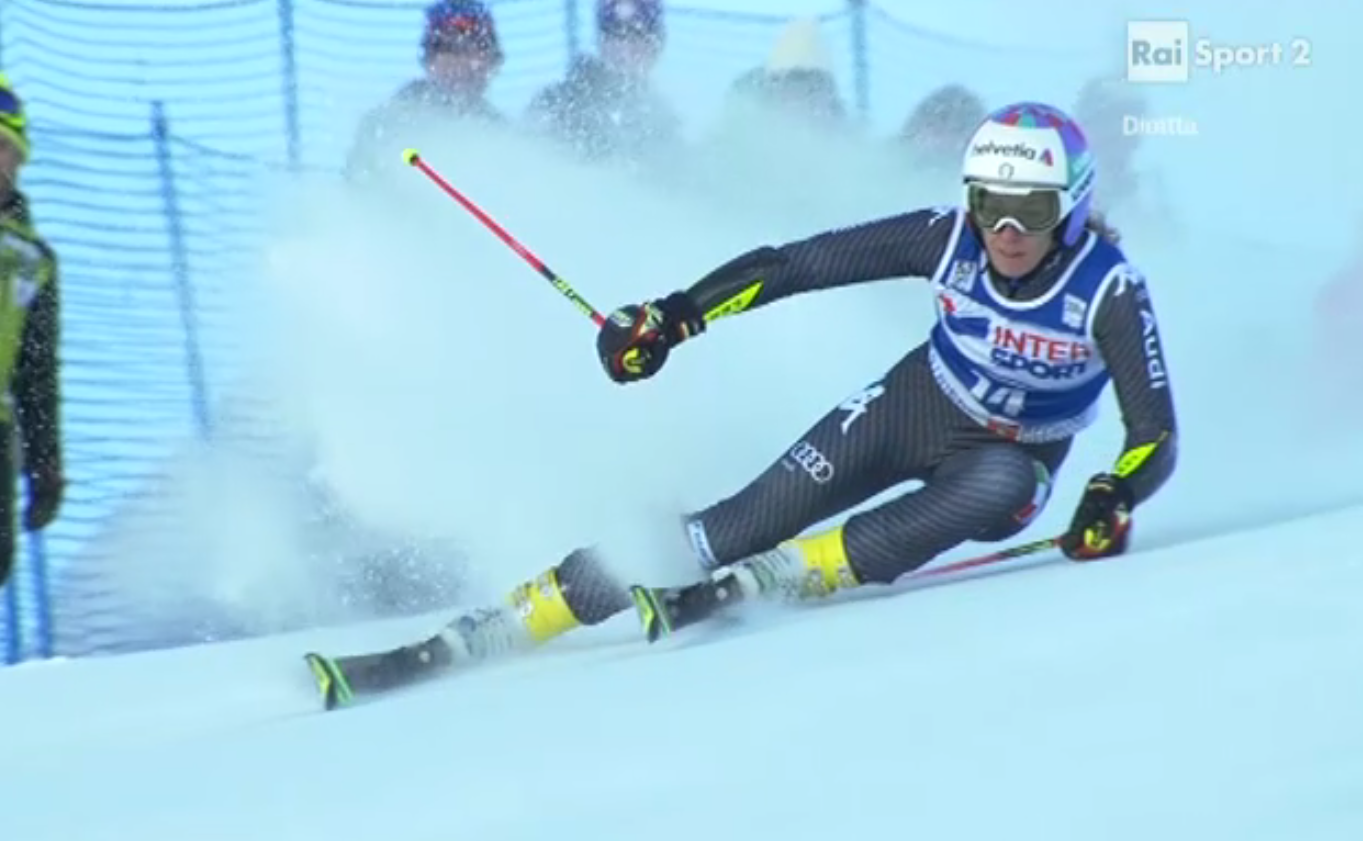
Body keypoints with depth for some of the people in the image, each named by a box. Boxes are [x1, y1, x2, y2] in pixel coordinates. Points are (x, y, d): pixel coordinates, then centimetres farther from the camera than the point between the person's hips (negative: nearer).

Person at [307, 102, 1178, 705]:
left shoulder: (1111, 291, -27)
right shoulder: (948, 239, -20)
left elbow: (1156, 437, -28)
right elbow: (799, 264, -15)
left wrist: (1112, 500, -47)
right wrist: (672, 317, -19)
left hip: (1011, 460, -1)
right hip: (912, 406, 1)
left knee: (991, 495, -38)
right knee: (750, 519, -14)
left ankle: (737, 591, -38)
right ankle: (468, 639, -18)